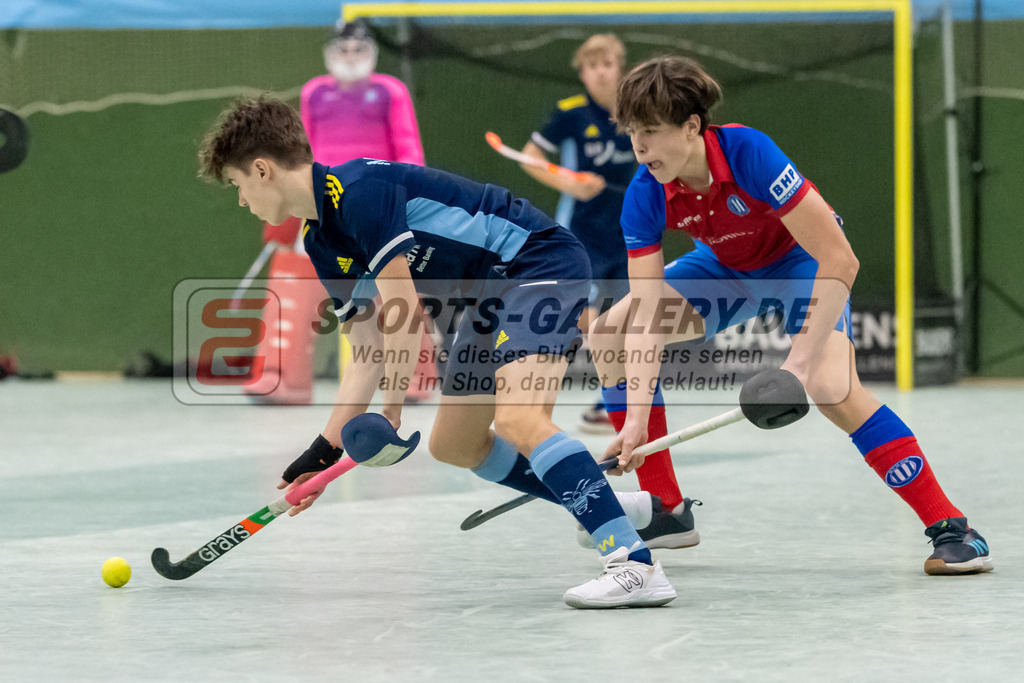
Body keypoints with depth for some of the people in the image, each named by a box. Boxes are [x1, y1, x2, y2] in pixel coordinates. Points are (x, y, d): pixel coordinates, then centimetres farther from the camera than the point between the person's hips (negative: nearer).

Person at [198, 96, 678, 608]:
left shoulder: (359, 190, -21)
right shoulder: (321, 244, 10)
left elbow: (402, 309, -22)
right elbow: (373, 351, 13)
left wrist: (391, 415, -17)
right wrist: (325, 450, 8)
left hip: (542, 263, -11)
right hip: (493, 296, 11)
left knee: (518, 419, -30)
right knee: (453, 445, 16)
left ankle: (636, 565, -34)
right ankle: (605, 510, 19)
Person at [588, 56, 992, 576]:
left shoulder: (748, 153, -37)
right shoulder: (645, 196, -23)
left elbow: (840, 260, -36)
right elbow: (647, 316, -24)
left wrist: (802, 359, -41)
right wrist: (637, 418, -34)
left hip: (802, 261, -6)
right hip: (725, 266, 6)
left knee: (831, 387, -30)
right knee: (607, 332, -8)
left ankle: (950, 528, -21)